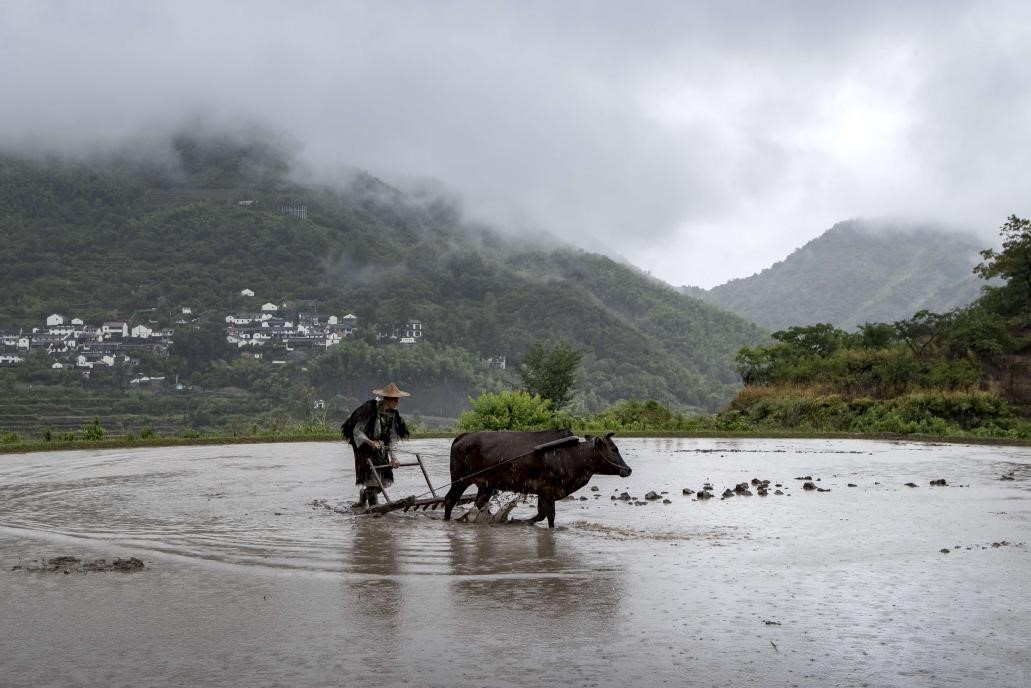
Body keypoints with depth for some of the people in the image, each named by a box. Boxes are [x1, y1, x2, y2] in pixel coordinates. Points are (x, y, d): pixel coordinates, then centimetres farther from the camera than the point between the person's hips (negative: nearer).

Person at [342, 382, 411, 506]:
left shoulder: (393, 414, -2)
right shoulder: (370, 409, -20)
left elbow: (392, 437, 2)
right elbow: (357, 431, -18)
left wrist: (392, 456, -7)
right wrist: (370, 442, -31)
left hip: (380, 448, 6)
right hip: (364, 445, -6)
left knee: (383, 480, 3)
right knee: (371, 477, -14)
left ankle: (364, 493, 29)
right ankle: (373, 505, -8)